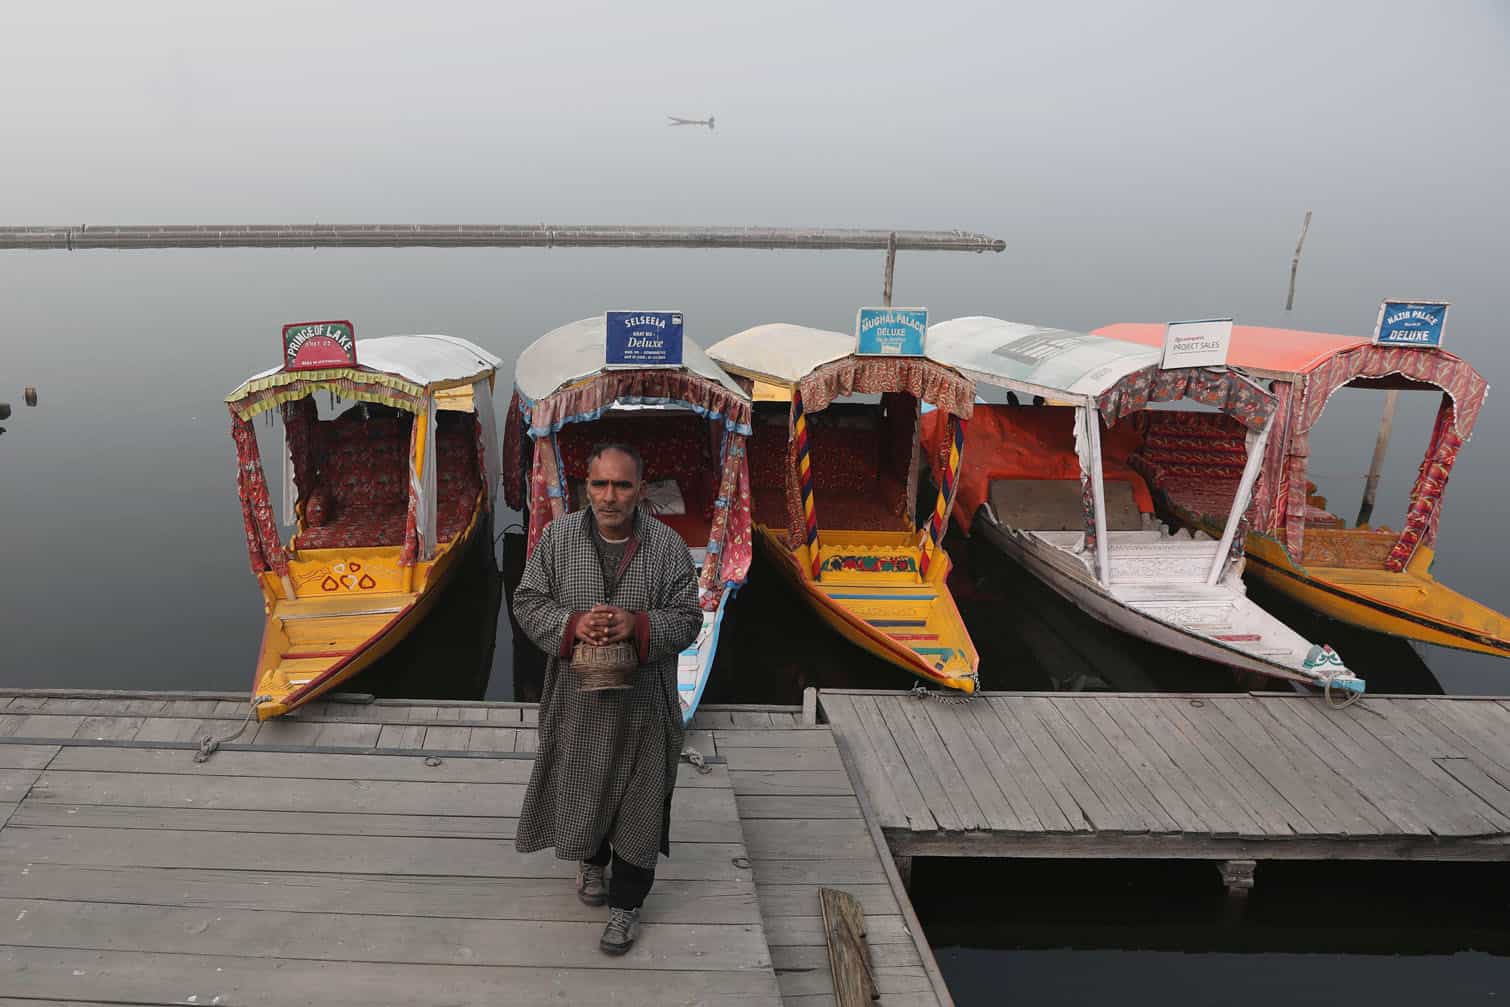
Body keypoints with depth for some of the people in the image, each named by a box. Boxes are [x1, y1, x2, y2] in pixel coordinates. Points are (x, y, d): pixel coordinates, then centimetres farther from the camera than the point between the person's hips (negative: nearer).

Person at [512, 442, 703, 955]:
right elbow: (527, 601, -2)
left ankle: (625, 902, 27)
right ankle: (591, 859, 51)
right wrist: (572, 623, -20)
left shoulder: (668, 546, -10)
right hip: (577, 695, 2)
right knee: (581, 786, 20)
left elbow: (687, 617, -6)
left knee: (638, 801, 8)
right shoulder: (557, 537, -6)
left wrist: (637, 625, -24)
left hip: (642, 700, -1)